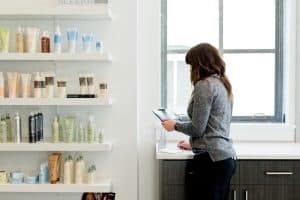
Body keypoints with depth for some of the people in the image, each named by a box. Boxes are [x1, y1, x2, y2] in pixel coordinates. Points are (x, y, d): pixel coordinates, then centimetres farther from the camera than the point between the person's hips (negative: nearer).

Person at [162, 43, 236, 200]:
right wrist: (194, 144, 28)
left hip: (210, 158, -9)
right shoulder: (223, 84, 16)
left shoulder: (204, 85, -10)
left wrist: (175, 125, 4)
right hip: (227, 157, 9)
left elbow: (197, 128, -13)